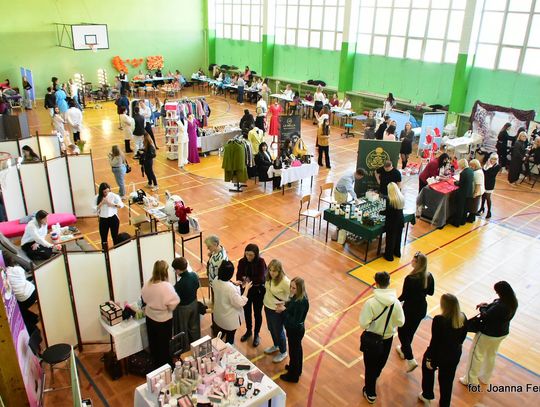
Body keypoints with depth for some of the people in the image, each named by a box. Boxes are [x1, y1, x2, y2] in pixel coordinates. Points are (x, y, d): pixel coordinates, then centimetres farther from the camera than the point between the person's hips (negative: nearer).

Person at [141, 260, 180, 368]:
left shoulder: (147, 284, -10)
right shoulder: (167, 286, -29)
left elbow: (144, 299, 5)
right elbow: (173, 304, -25)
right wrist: (167, 307, -4)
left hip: (150, 318, 6)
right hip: (164, 320, -5)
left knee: (153, 343, 23)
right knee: (164, 345, 14)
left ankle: (156, 366, 41)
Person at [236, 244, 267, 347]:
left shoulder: (261, 262, -21)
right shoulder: (242, 262, -12)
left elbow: (261, 278, -26)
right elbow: (239, 275, -14)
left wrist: (249, 279, -29)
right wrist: (240, 281, -34)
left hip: (258, 290, -3)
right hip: (245, 289, 3)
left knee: (257, 313, 13)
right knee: (247, 311, 21)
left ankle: (256, 334, 35)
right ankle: (248, 331, 45)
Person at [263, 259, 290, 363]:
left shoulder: (285, 281, -30)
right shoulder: (269, 277, -11)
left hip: (277, 310, -6)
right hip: (267, 306, 7)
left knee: (278, 332, 14)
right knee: (271, 329, 27)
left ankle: (283, 352, 39)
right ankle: (276, 346, 54)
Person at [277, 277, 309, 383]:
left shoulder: (301, 302, -35)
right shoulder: (297, 296, -9)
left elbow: (295, 321, -32)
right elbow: (292, 305, 8)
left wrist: (284, 310, -27)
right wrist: (284, 306, -10)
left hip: (295, 331, -8)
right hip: (295, 329, 8)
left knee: (294, 351, 13)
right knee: (297, 349, 28)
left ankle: (293, 375, 36)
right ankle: (297, 369, 51)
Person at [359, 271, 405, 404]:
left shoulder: (371, 302, -29)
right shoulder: (396, 302, -18)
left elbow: (363, 324, -25)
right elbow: (400, 322, -9)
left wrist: (371, 323, -4)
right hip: (388, 338, 4)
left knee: (370, 366, 16)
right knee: (381, 362, 30)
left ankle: (370, 394, 30)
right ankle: (375, 376, 58)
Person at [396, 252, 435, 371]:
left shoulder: (410, 279, -29)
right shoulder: (429, 276, -10)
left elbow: (404, 296, -20)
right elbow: (430, 292, 3)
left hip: (410, 310, -6)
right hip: (422, 309, 7)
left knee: (402, 332, 14)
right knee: (411, 331, 27)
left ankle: (411, 359, 10)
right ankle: (403, 350, 48)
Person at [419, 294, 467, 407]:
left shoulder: (439, 320, -30)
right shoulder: (462, 317, -12)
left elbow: (435, 341, -22)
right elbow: (463, 337, 3)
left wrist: (429, 359, -10)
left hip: (439, 354, -4)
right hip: (455, 355, 4)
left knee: (428, 369, 27)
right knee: (447, 380, 22)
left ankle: (427, 395, 43)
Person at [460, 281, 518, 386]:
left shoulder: (500, 306, -37)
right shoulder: (512, 302, -10)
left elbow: (486, 317, -27)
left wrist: (482, 308, -9)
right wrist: (487, 306, -7)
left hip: (488, 334, -8)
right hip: (502, 333, 8)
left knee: (476, 355, 12)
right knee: (491, 355, 27)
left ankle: (470, 379, 27)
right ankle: (485, 378, 46)